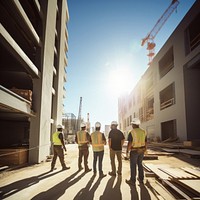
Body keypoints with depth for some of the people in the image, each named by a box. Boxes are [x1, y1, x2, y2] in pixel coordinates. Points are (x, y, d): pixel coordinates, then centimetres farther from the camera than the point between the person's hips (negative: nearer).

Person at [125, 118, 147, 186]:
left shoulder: (131, 132, -16)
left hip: (134, 151, -5)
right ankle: (141, 179, 26)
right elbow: (145, 142, 6)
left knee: (133, 165, 5)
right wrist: (145, 149, 17)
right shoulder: (143, 132, 2)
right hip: (141, 150, 6)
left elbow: (130, 143, -18)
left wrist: (127, 150, -5)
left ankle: (132, 181, 12)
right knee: (140, 164, 18)